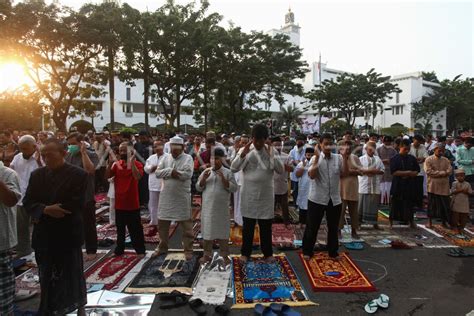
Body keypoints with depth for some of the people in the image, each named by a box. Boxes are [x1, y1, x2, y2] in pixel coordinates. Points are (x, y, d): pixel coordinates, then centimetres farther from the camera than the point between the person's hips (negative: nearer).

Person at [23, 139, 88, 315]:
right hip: (44, 235, 4)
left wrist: (42, 213, -13)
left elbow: (76, 205, -18)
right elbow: (27, 202, 1)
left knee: (72, 273, 12)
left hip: (68, 235, -4)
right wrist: (45, 210, -19)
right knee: (47, 276, 14)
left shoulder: (78, 175, -11)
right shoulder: (37, 175, 6)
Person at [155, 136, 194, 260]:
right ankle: (162, 247, 33)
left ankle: (188, 250, 18)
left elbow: (187, 174, -21)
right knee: (162, 223, 14)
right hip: (166, 196, 4)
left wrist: (168, 173, -14)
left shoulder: (188, 158, -7)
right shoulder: (166, 158, 7)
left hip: (182, 197, -4)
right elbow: (157, 172, -2)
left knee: (186, 225, 4)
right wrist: (171, 171, -18)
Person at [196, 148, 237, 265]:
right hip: (207, 207, 2)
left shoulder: (227, 172, -1)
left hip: (222, 208, -2)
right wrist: (203, 179, -12)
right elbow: (198, 188, 6)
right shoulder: (206, 171, 7)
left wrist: (223, 179, -18)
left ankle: (224, 255, 17)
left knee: (222, 231, 5)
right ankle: (207, 254, 22)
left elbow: (234, 188, -7)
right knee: (207, 230, 8)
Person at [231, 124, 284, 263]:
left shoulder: (271, 150, 0)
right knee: (248, 225, 9)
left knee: (266, 226, 11)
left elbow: (281, 170, -7)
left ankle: (267, 253, 26)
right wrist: (243, 154, -20)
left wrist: (271, 156, -18)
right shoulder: (244, 149, -2)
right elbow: (233, 168, -8)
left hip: (266, 194, 1)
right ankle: (245, 252, 23)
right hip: (248, 194, -1)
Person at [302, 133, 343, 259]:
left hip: (334, 199, 3)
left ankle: (333, 252, 32)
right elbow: (312, 175, -19)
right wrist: (317, 158, -23)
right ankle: (307, 251, 21)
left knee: (333, 227, 15)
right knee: (312, 227, 6)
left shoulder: (338, 158, 2)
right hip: (317, 199, -3)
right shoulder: (315, 158, -5)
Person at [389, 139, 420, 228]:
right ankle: (391, 221, 13)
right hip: (398, 185, -3)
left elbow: (417, 171, 7)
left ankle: (411, 221, 21)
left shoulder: (412, 158, 8)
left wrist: (407, 175, -11)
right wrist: (407, 172, -12)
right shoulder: (395, 159, -5)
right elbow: (394, 172, -13)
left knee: (410, 204, 10)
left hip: (410, 185, 3)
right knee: (396, 204, 3)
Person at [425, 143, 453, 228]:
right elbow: (429, 171, -14)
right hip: (433, 186, -3)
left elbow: (449, 171, -2)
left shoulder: (446, 160, 10)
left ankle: (444, 222, 20)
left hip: (444, 186, 4)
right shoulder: (429, 159, -2)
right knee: (432, 204, 4)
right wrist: (442, 173, -13)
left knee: (444, 205, 7)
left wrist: (437, 173, -17)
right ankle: (430, 222, 15)